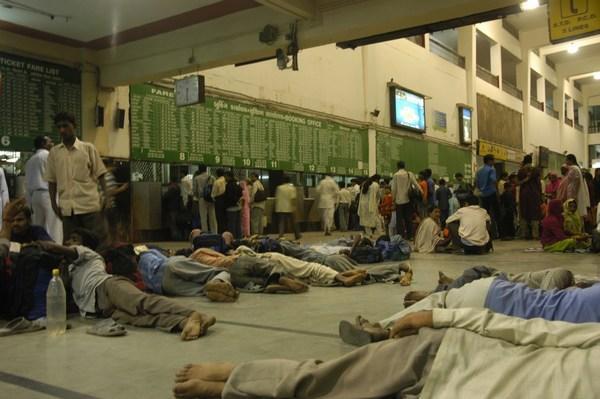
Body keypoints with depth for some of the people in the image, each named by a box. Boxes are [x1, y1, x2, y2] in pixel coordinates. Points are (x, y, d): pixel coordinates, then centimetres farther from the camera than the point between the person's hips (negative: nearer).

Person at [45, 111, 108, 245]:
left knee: (99, 240, -2)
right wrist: (54, 204, 5)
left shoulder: (88, 148, 6)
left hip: (90, 204, -2)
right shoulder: (54, 152, 12)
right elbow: (51, 181, 13)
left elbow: (100, 174, 5)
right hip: (67, 207, 2)